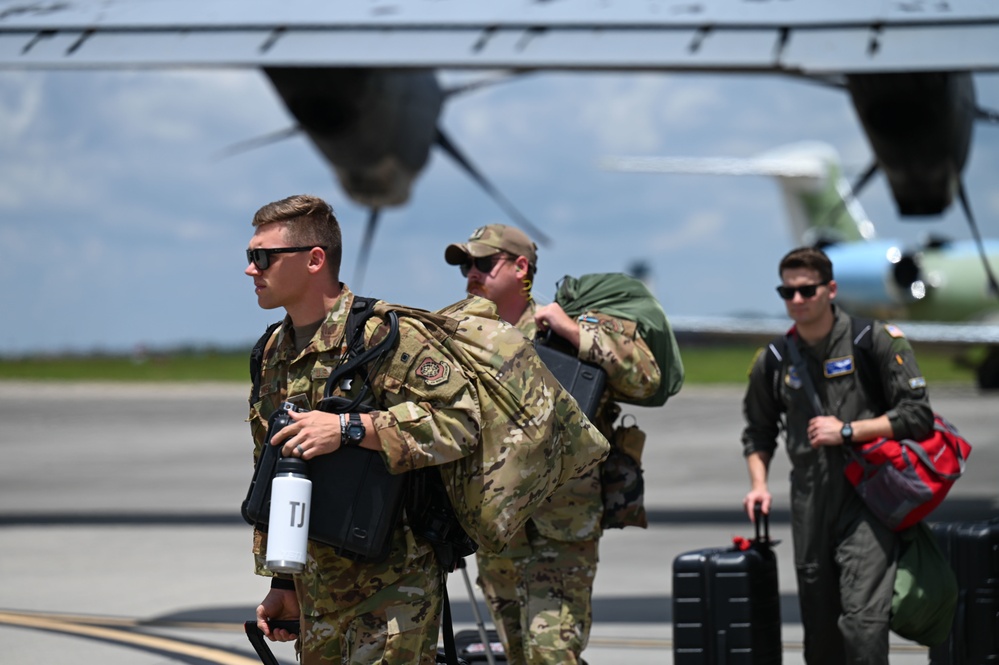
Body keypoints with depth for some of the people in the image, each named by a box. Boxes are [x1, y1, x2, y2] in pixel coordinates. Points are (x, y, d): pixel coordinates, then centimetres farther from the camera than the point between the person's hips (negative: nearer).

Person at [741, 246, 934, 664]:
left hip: (866, 499, -4)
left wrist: (847, 431, -10)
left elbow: (917, 416, -4)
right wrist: (759, 484, 8)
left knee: (862, 620, -17)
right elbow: (758, 431, 25)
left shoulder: (877, 340, -2)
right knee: (820, 630, 8)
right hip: (810, 507, 5)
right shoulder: (773, 362, 10)